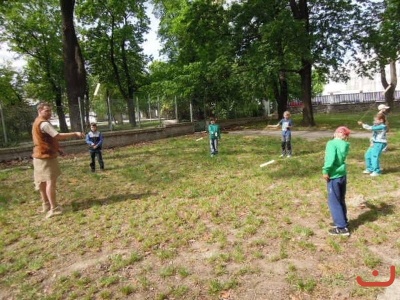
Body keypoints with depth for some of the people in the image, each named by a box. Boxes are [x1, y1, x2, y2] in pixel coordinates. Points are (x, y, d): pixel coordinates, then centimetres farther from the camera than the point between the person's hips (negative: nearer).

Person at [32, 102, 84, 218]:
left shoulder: (37, 122, 16)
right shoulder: (44, 123, -20)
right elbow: (58, 136, -29)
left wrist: (56, 148, 18)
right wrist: (75, 134, -27)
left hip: (41, 155, 11)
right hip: (47, 156, -11)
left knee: (42, 181, 15)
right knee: (51, 181, -9)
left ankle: (46, 205, 25)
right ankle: (53, 208, -8)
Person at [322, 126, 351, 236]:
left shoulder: (332, 143, -14)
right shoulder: (345, 145, 6)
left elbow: (330, 158, -25)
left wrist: (326, 171, -17)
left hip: (334, 176, -7)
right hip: (342, 175, 8)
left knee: (334, 202, 1)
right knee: (341, 200, 21)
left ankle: (342, 228, 4)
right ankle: (343, 221, 35)